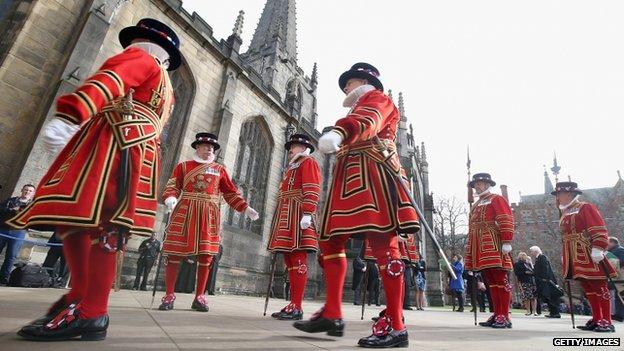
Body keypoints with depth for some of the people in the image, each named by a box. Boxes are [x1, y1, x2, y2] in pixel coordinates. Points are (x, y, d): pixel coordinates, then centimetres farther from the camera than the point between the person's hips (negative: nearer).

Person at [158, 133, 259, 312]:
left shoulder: (220, 170, 14)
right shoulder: (183, 166, 11)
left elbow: (231, 193, 14)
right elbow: (172, 186, 2)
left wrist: (246, 208, 4)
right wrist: (170, 199, -20)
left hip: (209, 216, 1)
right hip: (184, 214, -1)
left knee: (206, 256, 0)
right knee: (174, 254, 1)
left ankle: (199, 297, 13)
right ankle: (169, 296, 16)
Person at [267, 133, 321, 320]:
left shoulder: (308, 162, 3)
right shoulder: (291, 167, 30)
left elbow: (312, 190, -12)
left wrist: (307, 213, -23)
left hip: (297, 217, -9)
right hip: (286, 218, 9)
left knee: (298, 260, -9)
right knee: (290, 261, 8)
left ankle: (296, 307, -5)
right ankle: (293, 304, 14)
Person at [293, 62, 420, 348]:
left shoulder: (376, 97, 9)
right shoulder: (360, 108, 36)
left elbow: (368, 119, -17)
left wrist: (339, 131, -37)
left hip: (370, 173, -9)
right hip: (351, 179, 9)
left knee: (383, 244, -11)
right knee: (330, 241, 3)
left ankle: (396, 327, -6)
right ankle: (331, 314, 7)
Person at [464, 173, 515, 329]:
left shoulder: (496, 199, 2)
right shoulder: (476, 205, 24)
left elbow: (506, 222, -9)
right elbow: (472, 228, 23)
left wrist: (506, 243, -17)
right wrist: (470, 249, 19)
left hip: (494, 247, -7)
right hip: (480, 250, 8)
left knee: (500, 280, -3)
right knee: (491, 282, 9)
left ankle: (504, 317, 3)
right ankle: (497, 315, 15)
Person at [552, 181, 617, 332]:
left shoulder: (585, 207, -6)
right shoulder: (565, 213, 17)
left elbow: (599, 229, -14)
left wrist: (597, 249, -21)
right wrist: (566, 258, 20)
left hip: (588, 256, -8)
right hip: (576, 259, 8)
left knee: (599, 287, 0)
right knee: (588, 288, 11)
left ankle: (607, 321, 8)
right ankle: (597, 319, 18)